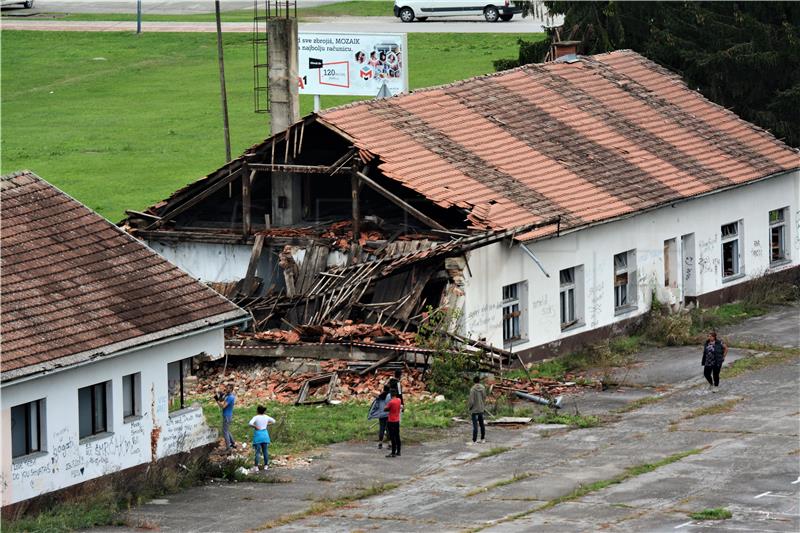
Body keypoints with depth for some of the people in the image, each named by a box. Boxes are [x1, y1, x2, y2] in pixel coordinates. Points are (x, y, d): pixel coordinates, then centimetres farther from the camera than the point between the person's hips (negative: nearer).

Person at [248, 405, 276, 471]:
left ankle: (256, 466, 2)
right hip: (265, 435, 4)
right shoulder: (266, 417, 2)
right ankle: (266, 465, 17)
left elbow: (250, 424, -27)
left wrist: (255, 427, -12)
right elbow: (273, 421, 16)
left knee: (257, 451, 1)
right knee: (265, 451, 11)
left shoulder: (256, 417, -12)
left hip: (258, 435, -4)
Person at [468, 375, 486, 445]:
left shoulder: (473, 389, -18)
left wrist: (469, 407, 0)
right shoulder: (483, 388, -2)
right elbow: (484, 398, 7)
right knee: (482, 424, 15)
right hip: (481, 409, 6)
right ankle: (483, 439, 24)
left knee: (475, 425, -4)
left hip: (475, 410, -6)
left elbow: (471, 401, -18)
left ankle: (474, 441, -2)